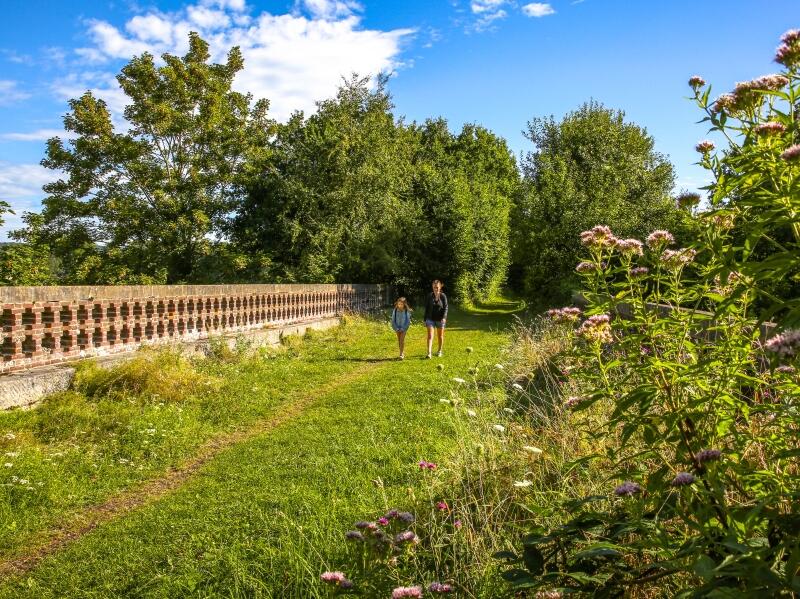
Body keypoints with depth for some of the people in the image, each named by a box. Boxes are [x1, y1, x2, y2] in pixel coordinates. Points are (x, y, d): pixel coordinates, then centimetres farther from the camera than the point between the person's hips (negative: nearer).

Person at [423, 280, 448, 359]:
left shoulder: (443, 296, -4)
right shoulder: (430, 296, 2)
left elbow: (445, 308, -8)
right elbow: (426, 308, 7)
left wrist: (444, 317, -23)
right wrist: (425, 320, 6)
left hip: (440, 319, -1)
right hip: (430, 319, 1)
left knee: (440, 336, 12)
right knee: (430, 336, -10)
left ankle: (439, 351, 29)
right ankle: (429, 353, -17)